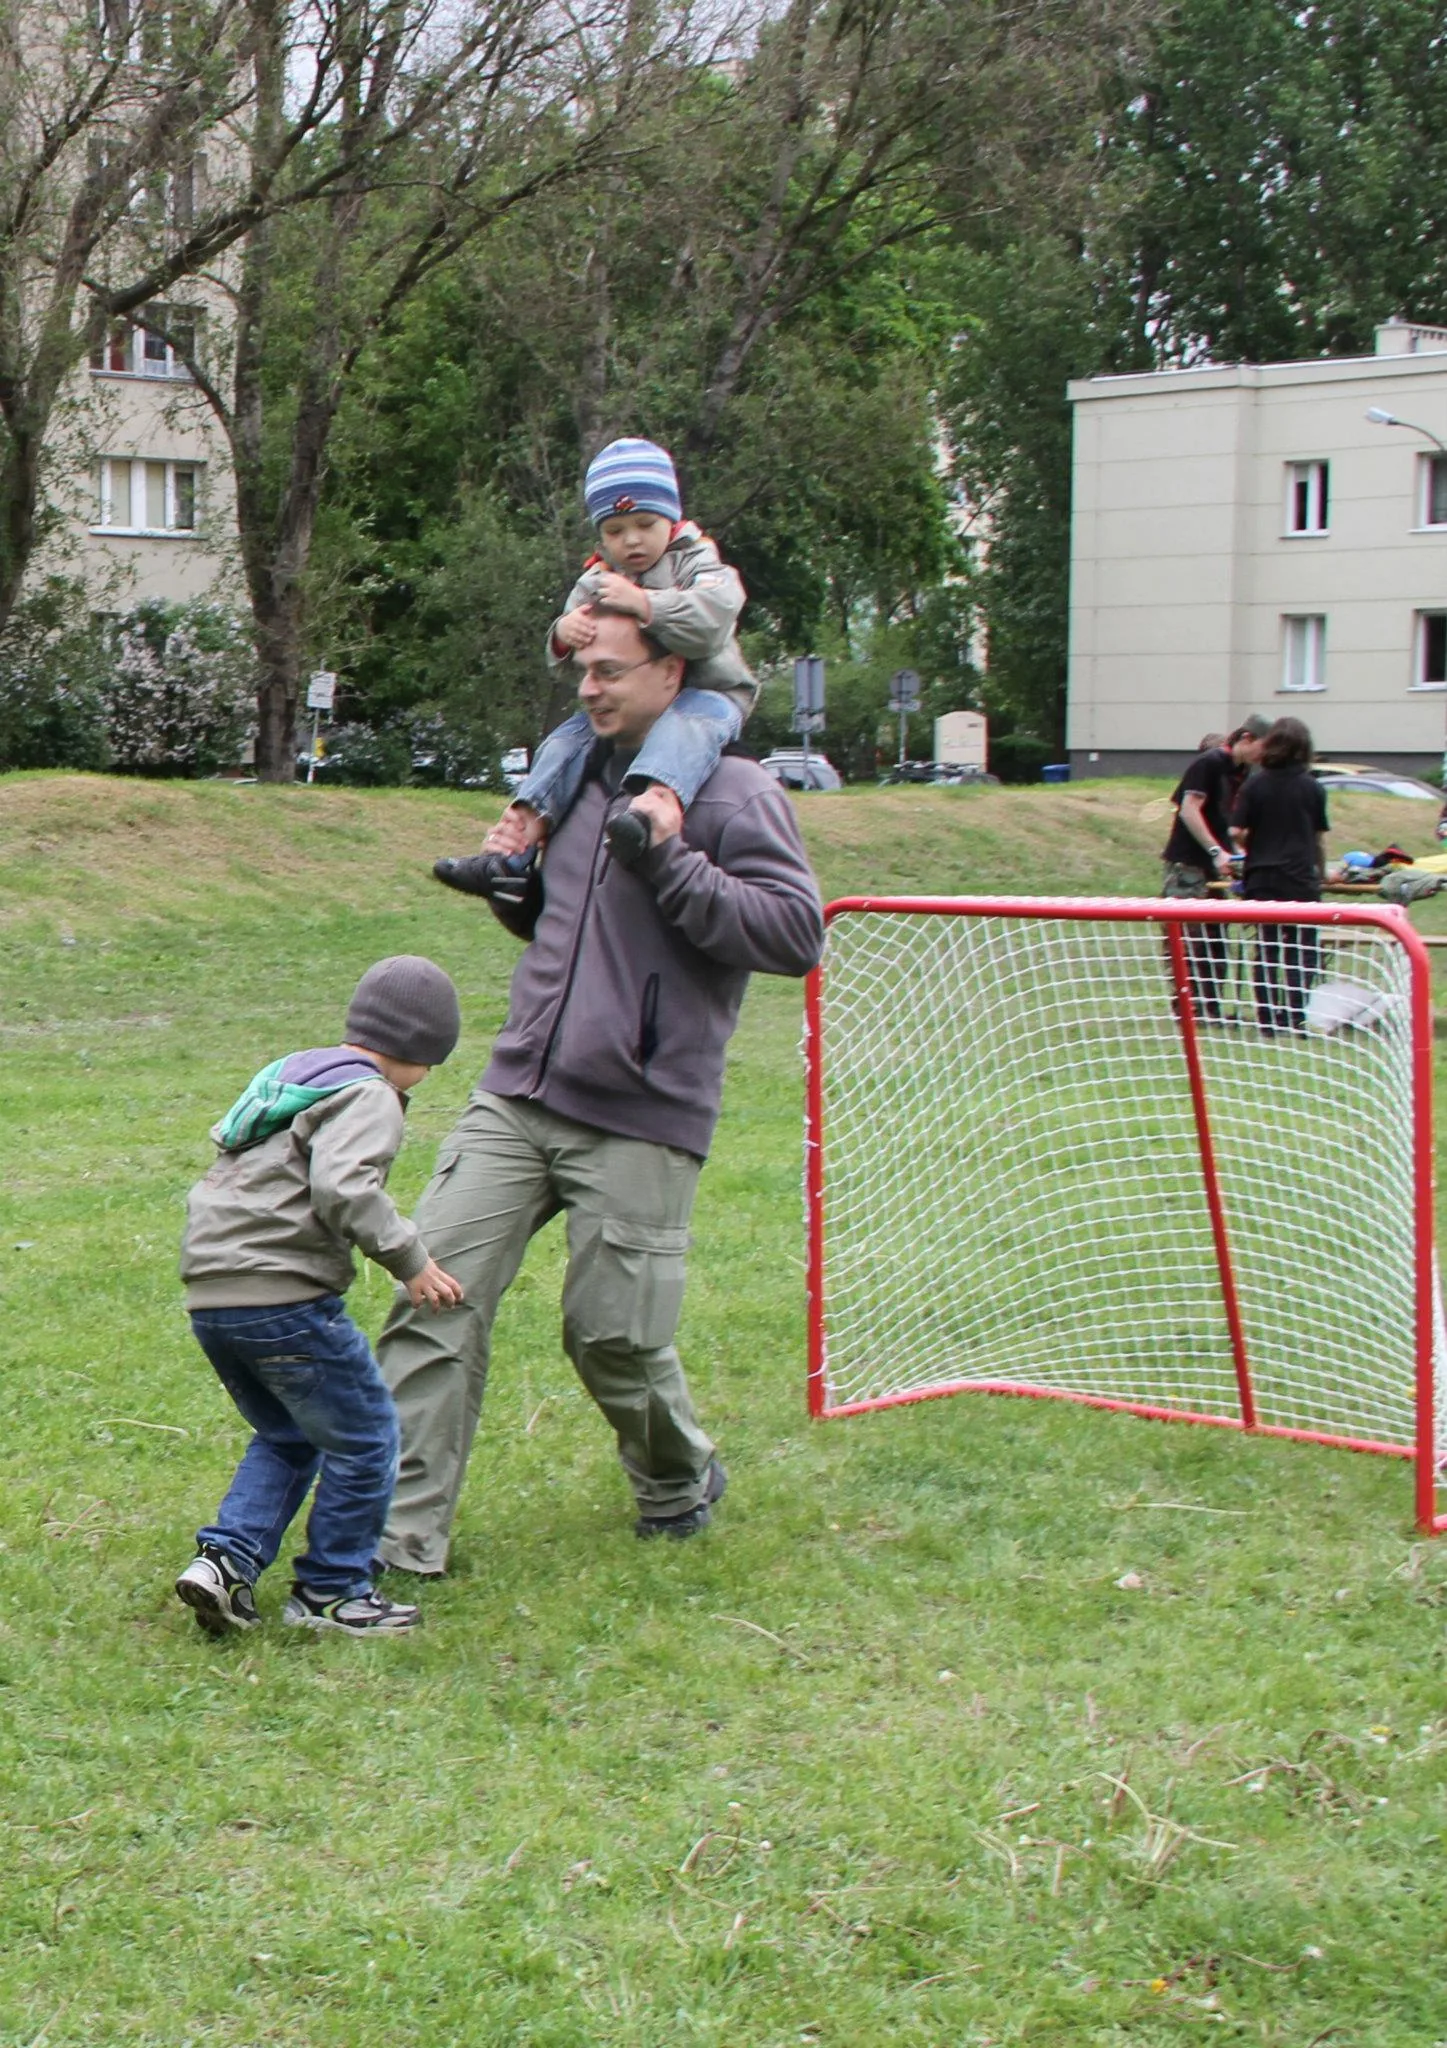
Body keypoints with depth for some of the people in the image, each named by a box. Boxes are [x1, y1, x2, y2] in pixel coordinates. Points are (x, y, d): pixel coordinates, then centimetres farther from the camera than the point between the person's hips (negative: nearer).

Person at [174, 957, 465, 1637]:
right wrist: (410, 1259, -15)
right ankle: (331, 1591, 12)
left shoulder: (290, 1072, 21)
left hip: (209, 1295, 9)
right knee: (364, 1438, 5)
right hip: (282, 1297, -9)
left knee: (286, 1438, 23)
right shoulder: (369, 1097, -7)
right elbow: (343, 1188, -23)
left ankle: (226, 1558, 9)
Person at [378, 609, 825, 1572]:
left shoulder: (733, 790, -5)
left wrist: (674, 863, -20)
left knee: (614, 1332, 0)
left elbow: (797, 933, -15)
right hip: (516, 1097, 6)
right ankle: (406, 1527, 0)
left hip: (639, 1121, -6)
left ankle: (681, 1480, 30)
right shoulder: (580, 779, 16)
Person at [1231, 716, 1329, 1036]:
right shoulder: (1313, 788, -1)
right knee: (1303, 950, 7)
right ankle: (1297, 1016, -2)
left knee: (1266, 949, 8)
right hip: (1301, 878, -1)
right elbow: (1319, 839, 4)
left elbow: (1236, 832, -5)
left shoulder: (1255, 785, -1)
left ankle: (1268, 1019, 6)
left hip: (1262, 878, 1)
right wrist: (1320, 872, 18)